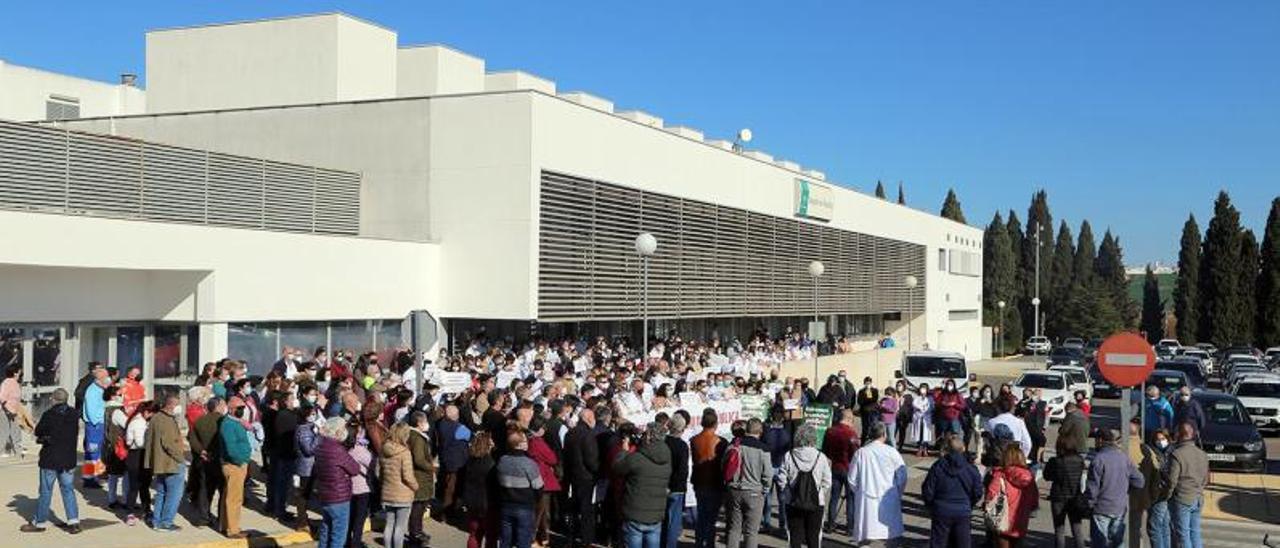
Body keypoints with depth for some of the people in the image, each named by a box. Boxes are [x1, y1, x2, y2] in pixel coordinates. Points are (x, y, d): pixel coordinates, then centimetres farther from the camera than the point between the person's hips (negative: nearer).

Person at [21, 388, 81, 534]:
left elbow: (38, 431, -7)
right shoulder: (74, 415, -1)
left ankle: (40, 522, 16)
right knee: (68, 490, 10)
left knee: (45, 491, 6)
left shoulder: (49, 415, -15)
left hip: (50, 458, -4)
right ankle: (73, 521, 7)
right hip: (68, 459, 4)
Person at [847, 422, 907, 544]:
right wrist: (897, 493, 14)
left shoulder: (860, 453, -4)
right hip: (889, 501, 0)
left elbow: (852, 479, 2)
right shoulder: (891, 452, -6)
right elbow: (902, 476, -1)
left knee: (864, 534, 5)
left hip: (866, 500, 0)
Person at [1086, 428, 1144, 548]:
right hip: (1121, 509, 5)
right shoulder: (1124, 457, 3)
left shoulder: (1099, 458, -14)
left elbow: (1092, 486, -16)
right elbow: (1139, 482, 4)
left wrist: (1088, 505, -4)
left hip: (1102, 509, -5)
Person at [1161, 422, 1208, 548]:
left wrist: (1165, 496, -2)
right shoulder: (1203, 455, 6)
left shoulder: (1176, 454, -17)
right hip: (1198, 500, 7)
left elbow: (1171, 481, -17)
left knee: (1183, 534, 0)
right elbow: (1206, 480, 13)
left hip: (1181, 500, -7)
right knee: (1195, 533, 14)